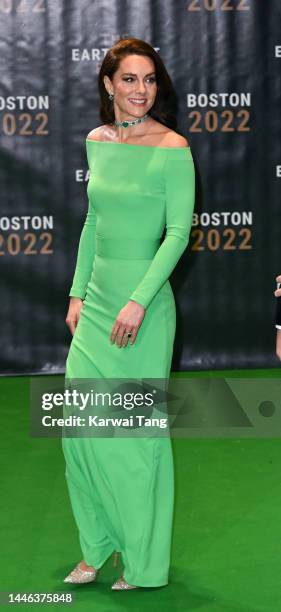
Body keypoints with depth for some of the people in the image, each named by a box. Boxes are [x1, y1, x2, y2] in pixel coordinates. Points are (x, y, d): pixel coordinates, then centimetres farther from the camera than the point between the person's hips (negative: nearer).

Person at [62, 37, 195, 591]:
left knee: (138, 431, 0)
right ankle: (97, 549, 19)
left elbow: (178, 232, -12)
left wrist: (138, 301, -18)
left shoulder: (172, 148, -9)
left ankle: (144, 562, 13)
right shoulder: (97, 141, 9)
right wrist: (78, 293, 12)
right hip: (96, 300, 6)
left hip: (144, 302, -6)